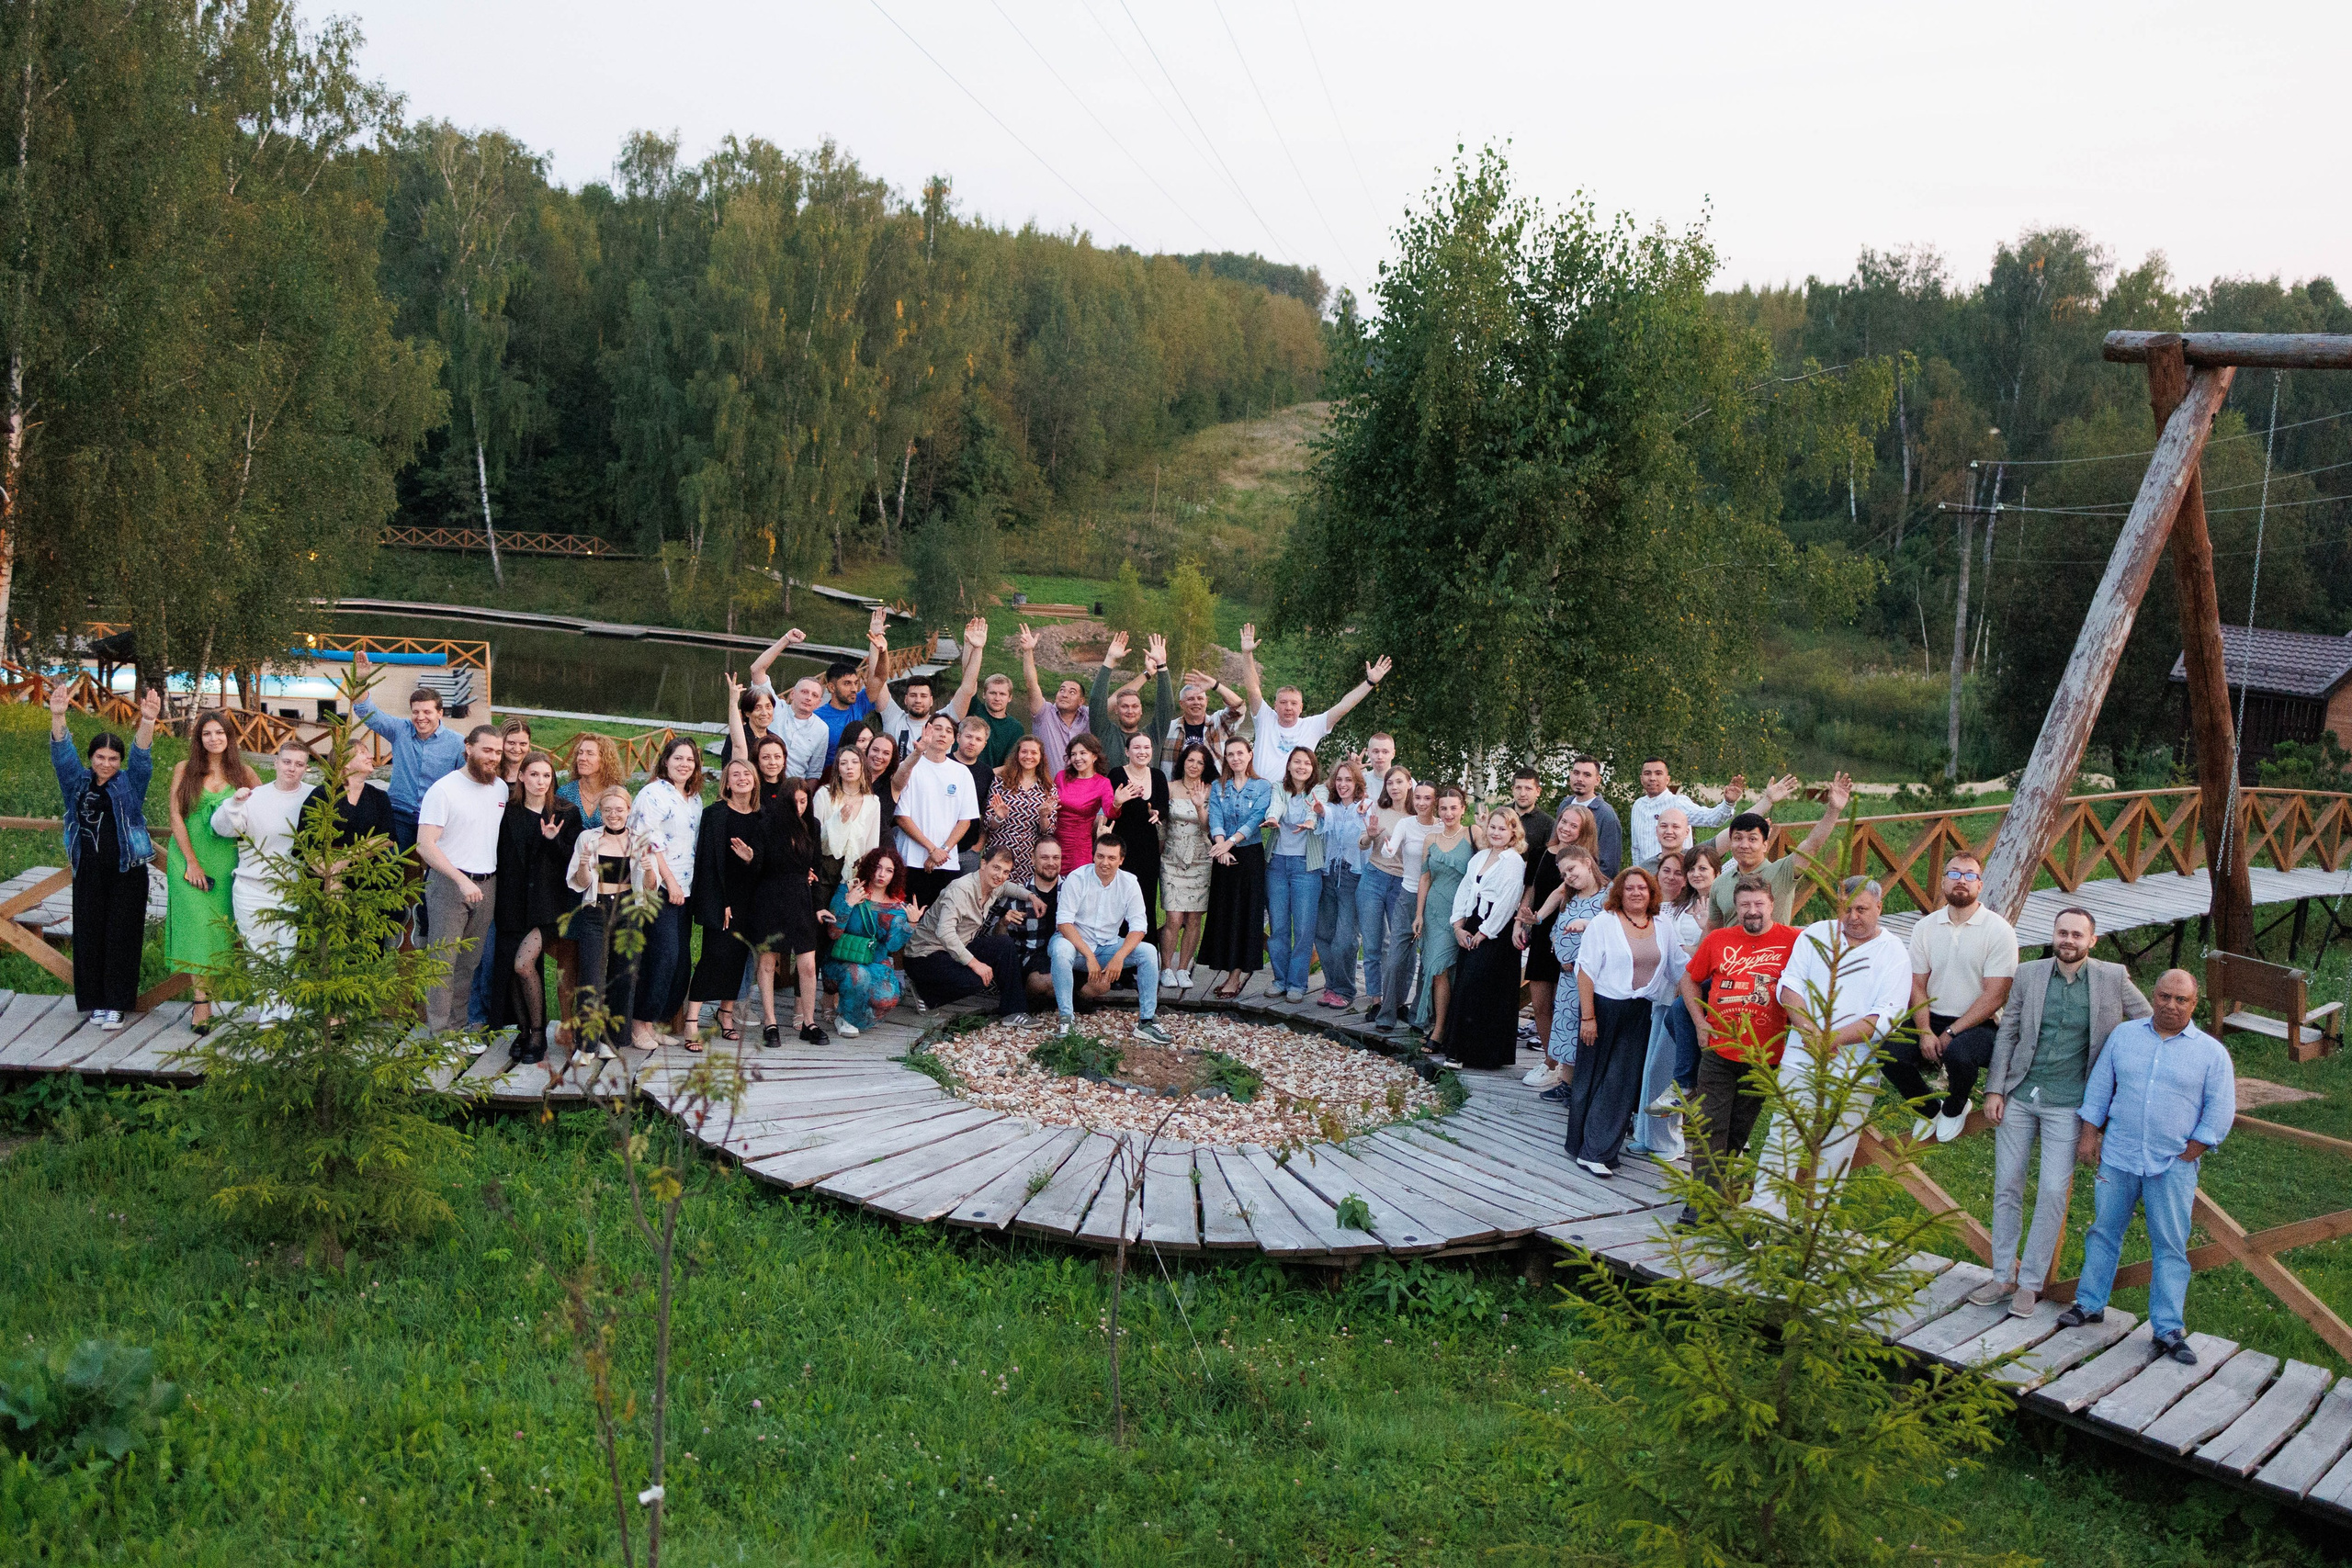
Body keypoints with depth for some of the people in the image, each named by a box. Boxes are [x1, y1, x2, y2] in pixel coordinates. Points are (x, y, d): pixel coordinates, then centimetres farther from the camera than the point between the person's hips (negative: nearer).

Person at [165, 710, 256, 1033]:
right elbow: (176, 816, 0)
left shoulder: (243, 774, 7)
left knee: (218, 925, -1)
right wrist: (192, 862, -7)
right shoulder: (184, 769, 4)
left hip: (226, 859, 1)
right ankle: (201, 1002, -12)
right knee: (196, 923, -10)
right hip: (188, 856, -1)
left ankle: (207, 993, 6)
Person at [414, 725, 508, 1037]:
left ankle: (457, 1030, 17)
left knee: (469, 963, 9)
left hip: (486, 884, 6)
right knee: (443, 961, -5)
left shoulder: (501, 789, 10)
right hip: (448, 883, -6)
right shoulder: (443, 789, -9)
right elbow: (425, 845, -15)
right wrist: (462, 880, -22)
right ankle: (439, 1036, -1)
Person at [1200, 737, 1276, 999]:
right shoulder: (1218, 788, 9)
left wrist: (1230, 842, -24)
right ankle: (1238, 970, 11)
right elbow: (1215, 819, -4)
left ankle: (1236, 974, -1)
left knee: (1245, 912, -3)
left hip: (1251, 856, -3)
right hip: (1224, 857, 3)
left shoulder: (1263, 787, 1)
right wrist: (1221, 846, -22)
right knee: (1223, 912, 3)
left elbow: (1255, 819, -11)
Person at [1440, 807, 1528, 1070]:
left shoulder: (1513, 861, -9)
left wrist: (1484, 933, -12)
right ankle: (1461, 1049, 17)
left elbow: (1506, 902, -15)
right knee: (1464, 986, 8)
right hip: (1471, 931, 7)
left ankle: (1481, 1053, 4)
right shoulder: (1479, 857, 14)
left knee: (1480, 991, -6)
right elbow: (1464, 891, 13)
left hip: (1496, 934, -7)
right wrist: (1458, 926, 3)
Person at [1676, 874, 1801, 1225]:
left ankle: (1721, 1181, 30)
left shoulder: (1792, 941, -4)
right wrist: (1699, 1021, 6)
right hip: (1719, 1050, 1)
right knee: (1710, 1126, -3)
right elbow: (1690, 979, 15)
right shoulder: (1717, 940, 2)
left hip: (1763, 1055, -1)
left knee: (1740, 1129, 13)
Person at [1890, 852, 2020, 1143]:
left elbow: (1994, 995, -12)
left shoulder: (1999, 930, -7)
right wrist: (1925, 1032, -13)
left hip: (1977, 1024, -4)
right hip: (1932, 1019, 4)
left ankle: (1954, 1109, 1)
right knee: (1893, 1055, -23)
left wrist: (1950, 1034, -17)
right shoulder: (1925, 927, 5)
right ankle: (1929, 1109, 10)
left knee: (1958, 1053, -36)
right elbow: (1917, 985, 4)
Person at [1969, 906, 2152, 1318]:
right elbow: (2007, 1034, 5)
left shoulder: (2113, 978, -4)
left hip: (2067, 1104, -2)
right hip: (2019, 1097, 2)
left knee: (2053, 1193, -3)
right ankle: (2002, 1276, 17)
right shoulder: (2028, 974, 1)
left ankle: (2031, 1283, 9)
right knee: (2007, 1187, 6)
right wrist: (1994, 1089, 0)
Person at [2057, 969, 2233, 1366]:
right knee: (2104, 1231, 10)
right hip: (2118, 1156, 2)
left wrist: (2188, 1155, -3)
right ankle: (2090, 1303, 22)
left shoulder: (2211, 1052, 0)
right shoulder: (2124, 1035, 6)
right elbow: (2099, 1086, 10)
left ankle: (2169, 1329, 7)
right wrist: (2089, 1134, 5)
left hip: (2173, 1166, -2)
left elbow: (2220, 1111, 1)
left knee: (2170, 1247, 1)